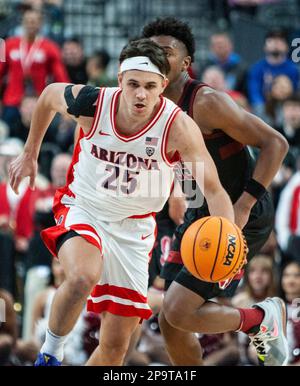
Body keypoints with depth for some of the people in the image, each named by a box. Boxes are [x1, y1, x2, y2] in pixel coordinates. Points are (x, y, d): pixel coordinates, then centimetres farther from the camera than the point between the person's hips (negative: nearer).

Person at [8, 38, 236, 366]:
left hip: (134, 228, 1)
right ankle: (50, 353, -12)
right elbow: (49, 96, 5)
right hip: (83, 212, -1)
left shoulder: (179, 127, -23)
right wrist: (29, 155, 13)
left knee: (116, 345, 2)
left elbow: (214, 190, -27)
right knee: (84, 276, -36)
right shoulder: (91, 104, -19)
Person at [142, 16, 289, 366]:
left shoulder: (206, 102, -20)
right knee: (170, 322, 6)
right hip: (201, 216, 8)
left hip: (242, 220, -8)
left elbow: (275, 143, -20)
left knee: (179, 313, -16)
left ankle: (262, 320, 8)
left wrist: (243, 207, -26)